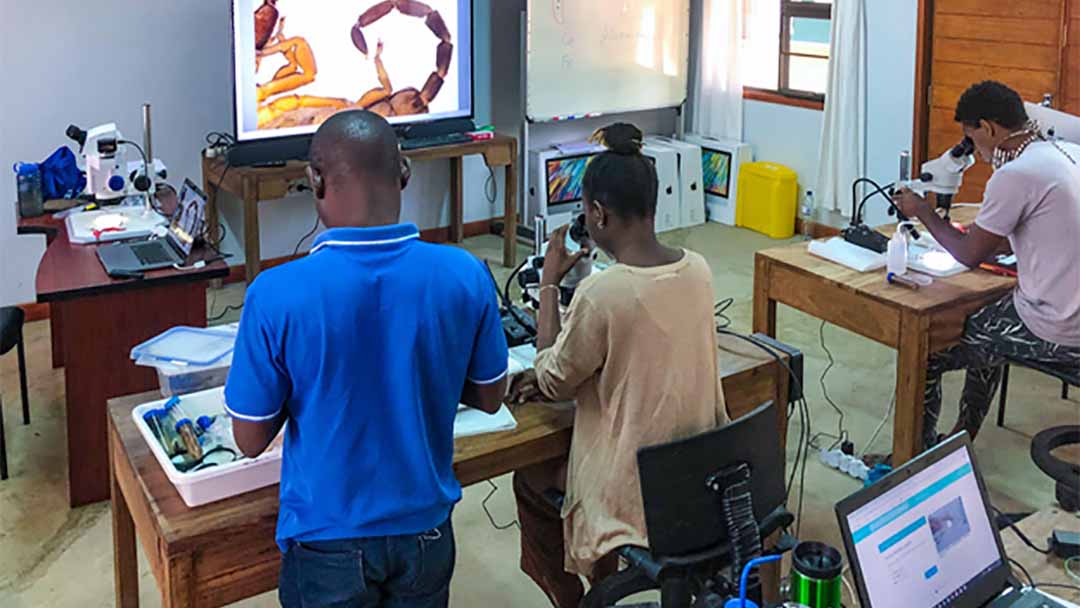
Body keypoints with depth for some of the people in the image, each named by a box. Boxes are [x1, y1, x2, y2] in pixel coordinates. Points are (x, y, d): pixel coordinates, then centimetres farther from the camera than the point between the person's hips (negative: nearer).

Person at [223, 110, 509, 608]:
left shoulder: (276, 294, -24)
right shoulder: (464, 275, -16)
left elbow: (251, 440, -12)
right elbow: (490, 397, -1)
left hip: (327, 539, -2)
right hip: (425, 529, 2)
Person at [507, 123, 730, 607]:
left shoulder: (601, 292, -27)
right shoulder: (698, 269, -6)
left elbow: (552, 382, -10)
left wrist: (549, 283, -6)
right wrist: (559, 378, 9)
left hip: (637, 488, -6)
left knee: (530, 479, 23)